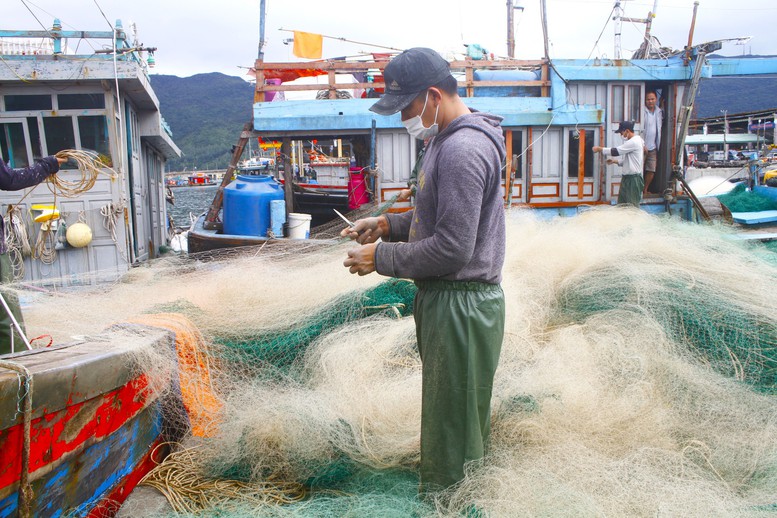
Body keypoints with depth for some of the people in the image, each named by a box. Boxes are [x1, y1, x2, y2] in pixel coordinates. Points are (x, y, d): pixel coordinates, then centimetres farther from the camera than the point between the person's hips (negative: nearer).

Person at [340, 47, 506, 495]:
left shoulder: (462, 151, -22)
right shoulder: (451, 139, 12)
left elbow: (452, 249, -25)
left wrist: (381, 257, -15)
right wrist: (389, 224, 8)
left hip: (459, 304, -11)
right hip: (447, 296, 11)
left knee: (451, 428, 5)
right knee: (464, 419, 23)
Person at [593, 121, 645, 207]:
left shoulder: (634, 142, -18)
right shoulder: (633, 141, 15)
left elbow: (616, 151, -20)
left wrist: (599, 149, -10)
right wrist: (614, 161, 7)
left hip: (633, 178, -10)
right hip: (627, 177, 10)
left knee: (633, 207, -4)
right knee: (621, 204, 14)